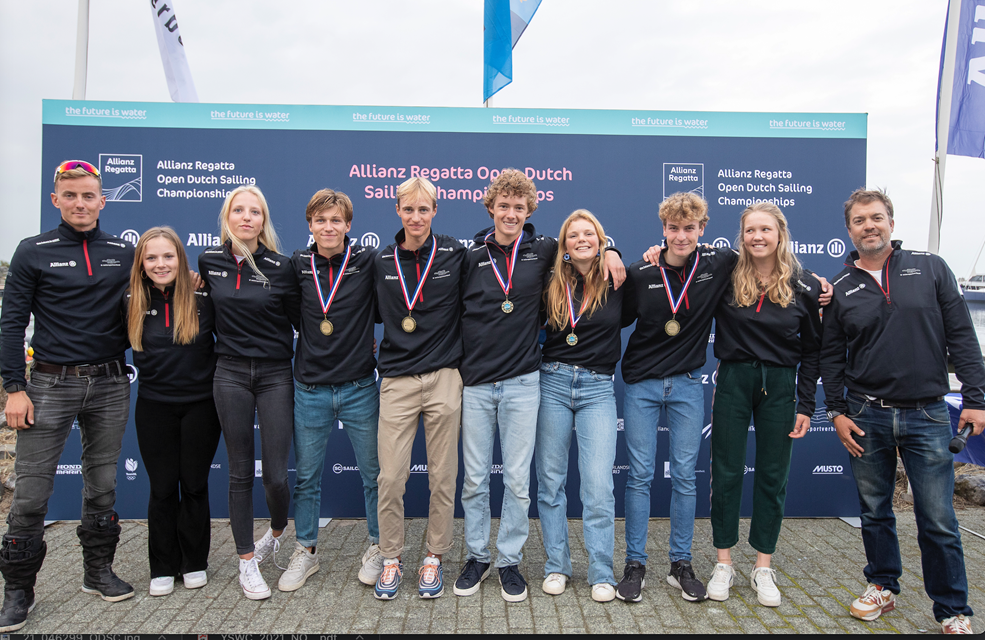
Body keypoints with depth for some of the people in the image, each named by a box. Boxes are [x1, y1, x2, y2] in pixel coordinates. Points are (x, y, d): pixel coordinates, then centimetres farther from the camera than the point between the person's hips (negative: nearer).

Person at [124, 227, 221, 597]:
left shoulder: (203, 298, -8)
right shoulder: (131, 302, -1)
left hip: (200, 405, -1)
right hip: (154, 408, 2)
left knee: (195, 485, 8)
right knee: (162, 488, 8)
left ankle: (194, 563, 24)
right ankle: (163, 568, 23)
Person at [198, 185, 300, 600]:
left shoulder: (281, 267, -5)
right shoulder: (209, 262, 3)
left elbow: (300, 321, 1)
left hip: (275, 375, -2)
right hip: (230, 374, 2)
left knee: (276, 475, -2)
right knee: (240, 472, 7)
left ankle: (277, 533, 30)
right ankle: (247, 562, 22)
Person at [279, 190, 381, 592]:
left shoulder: (367, 262, -5)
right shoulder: (297, 265, 2)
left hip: (359, 388, -2)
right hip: (310, 389, 2)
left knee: (374, 473, 9)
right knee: (306, 476, 13)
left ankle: (378, 548, 28)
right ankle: (305, 552, 31)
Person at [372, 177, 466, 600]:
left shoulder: (454, 254, 2)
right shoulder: (382, 261, 7)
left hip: (444, 378, -1)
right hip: (397, 380, 1)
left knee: (442, 475, 6)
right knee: (390, 477, 1)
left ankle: (434, 558, 24)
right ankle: (391, 560, 20)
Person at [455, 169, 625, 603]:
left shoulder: (543, 251, 3)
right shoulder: (472, 257, 4)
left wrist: (610, 250, 1)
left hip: (522, 383, -1)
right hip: (476, 383, 1)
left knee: (518, 480, 5)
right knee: (474, 479, 8)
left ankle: (510, 560, 22)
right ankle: (477, 557, 25)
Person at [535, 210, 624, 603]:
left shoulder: (617, 284, 2)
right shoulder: (554, 286, 5)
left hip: (598, 389, -1)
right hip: (553, 382, 2)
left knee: (598, 485, -6)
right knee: (550, 480, 6)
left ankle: (602, 574, 8)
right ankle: (556, 565, 20)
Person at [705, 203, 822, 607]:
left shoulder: (804, 286, 0)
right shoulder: (726, 275, -4)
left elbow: (811, 350, 5)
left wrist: (805, 406, 1)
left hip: (780, 386, 1)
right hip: (733, 380, -1)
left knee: (772, 475, 8)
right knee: (726, 471, 5)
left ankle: (763, 568, 22)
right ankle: (724, 563, 20)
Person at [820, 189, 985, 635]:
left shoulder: (930, 269, 3)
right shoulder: (839, 288, 5)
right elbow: (831, 357, 7)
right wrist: (837, 412, 1)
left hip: (926, 414, -1)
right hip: (866, 417, 1)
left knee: (938, 521, 2)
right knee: (874, 512, 12)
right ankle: (882, 586, 31)